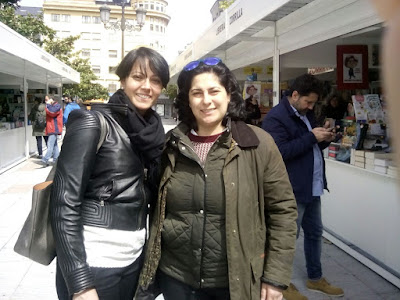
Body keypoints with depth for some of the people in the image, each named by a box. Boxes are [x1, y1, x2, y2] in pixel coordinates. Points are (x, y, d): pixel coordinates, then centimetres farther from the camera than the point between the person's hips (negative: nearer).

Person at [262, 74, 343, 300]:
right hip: (292, 188, -9)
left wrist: (324, 139, 0)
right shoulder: (276, 118, -15)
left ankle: (315, 278, 36)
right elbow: (281, 152, -25)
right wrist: (311, 137, -22)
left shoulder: (306, 114, 13)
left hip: (312, 186, 9)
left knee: (315, 232, 19)